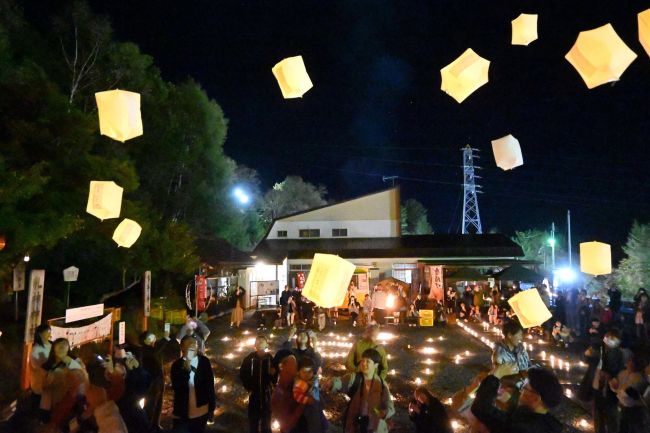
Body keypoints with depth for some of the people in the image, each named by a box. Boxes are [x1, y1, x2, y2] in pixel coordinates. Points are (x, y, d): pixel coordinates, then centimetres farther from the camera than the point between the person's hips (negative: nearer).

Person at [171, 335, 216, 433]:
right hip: (182, 414, -1)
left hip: (201, 413, 1)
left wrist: (211, 408, 3)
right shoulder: (177, 365, -6)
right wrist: (186, 369, -26)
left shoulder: (204, 362, -5)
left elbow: (210, 386, 1)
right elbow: (176, 387, -16)